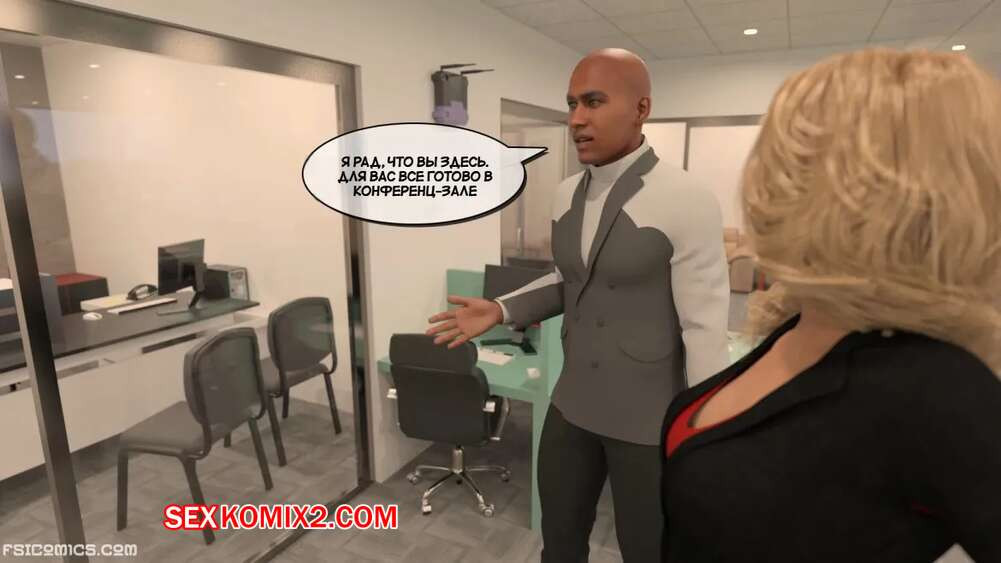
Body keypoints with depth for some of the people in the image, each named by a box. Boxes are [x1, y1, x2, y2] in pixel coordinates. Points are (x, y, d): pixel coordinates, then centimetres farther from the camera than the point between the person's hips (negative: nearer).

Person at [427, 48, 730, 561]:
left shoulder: (686, 202, -18)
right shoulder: (566, 194, 2)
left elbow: (705, 329, -16)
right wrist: (502, 310, 0)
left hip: (650, 417, -5)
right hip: (572, 403, 6)